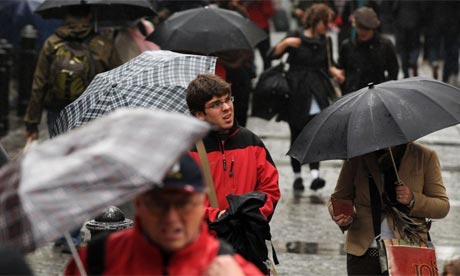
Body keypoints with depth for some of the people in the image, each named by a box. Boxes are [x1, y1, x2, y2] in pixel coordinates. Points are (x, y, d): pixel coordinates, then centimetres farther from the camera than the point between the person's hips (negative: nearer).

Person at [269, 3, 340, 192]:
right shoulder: (296, 37, -1)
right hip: (296, 94, -2)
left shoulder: (325, 42, 10)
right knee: (297, 136, 4)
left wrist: (335, 71, 2)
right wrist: (285, 43, -23)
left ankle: (315, 175, -21)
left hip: (317, 93, 2)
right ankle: (297, 176, 16)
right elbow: (273, 55, -7)